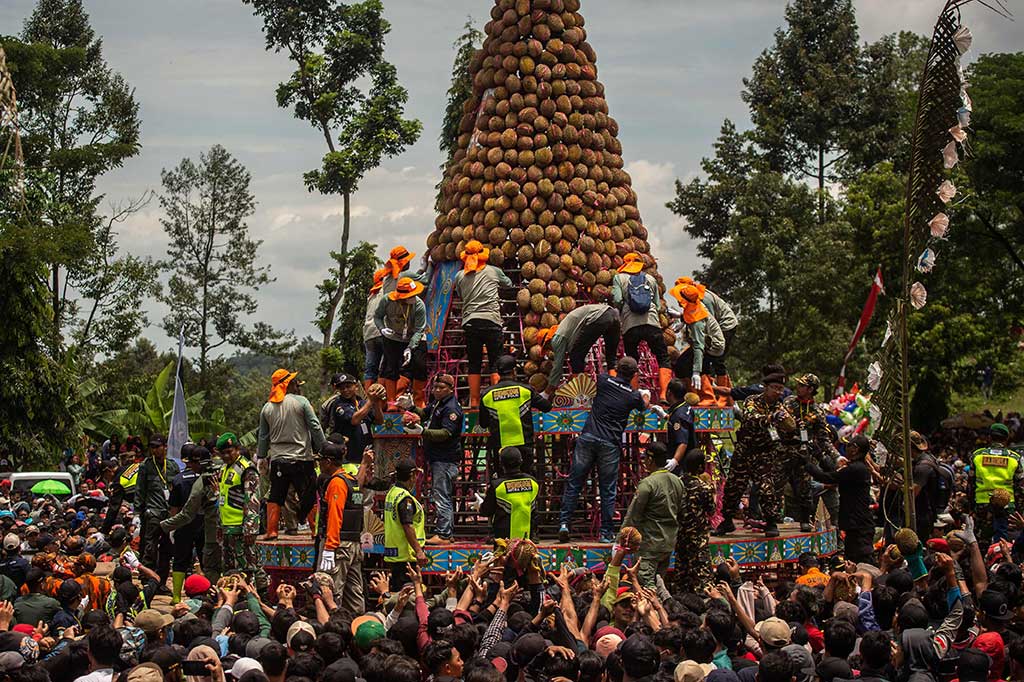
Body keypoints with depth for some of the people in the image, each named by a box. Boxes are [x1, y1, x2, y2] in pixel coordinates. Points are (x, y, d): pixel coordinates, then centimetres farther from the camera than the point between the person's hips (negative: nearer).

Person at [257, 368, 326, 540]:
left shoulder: (267, 408, 7)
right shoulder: (301, 402, -5)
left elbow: (263, 437, 13)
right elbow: (315, 428, -5)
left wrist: (261, 457, 25)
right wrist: (323, 448, 5)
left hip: (278, 460, 3)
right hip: (301, 459, -3)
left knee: (275, 498, 11)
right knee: (309, 498, 1)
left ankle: (271, 531, 7)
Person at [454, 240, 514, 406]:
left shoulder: (460, 276, 9)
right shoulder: (494, 271, 8)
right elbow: (509, 284, 24)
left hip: (469, 322, 2)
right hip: (491, 320, -2)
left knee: (474, 364, 7)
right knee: (496, 363, 3)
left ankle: (474, 402, 8)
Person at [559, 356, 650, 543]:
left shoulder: (604, 381, 6)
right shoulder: (634, 395, 4)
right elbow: (644, 405, 28)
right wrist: (646, 395, 53)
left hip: (588, 438, 1)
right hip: (610, 444, -1)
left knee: (574, 483, 6)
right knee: (608, 490, 5)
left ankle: (564, 523, -1)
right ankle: (606, 533, 8)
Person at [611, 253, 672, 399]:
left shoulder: (619, 278, 12)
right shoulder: (651, 279, 19)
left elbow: (617, 300, -2)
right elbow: (658, 305, 16)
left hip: (630, 324, 0)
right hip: (652, 322, 0)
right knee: (663, 359, 4)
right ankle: (664, 394, -11)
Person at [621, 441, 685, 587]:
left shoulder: (647, 484, -16)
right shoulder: (677, 481, 7)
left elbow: (633, 516, -13)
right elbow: (681, 512, 13)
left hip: (651, 544, -8)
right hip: (670, 543, 8)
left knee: (646, 584, -8)